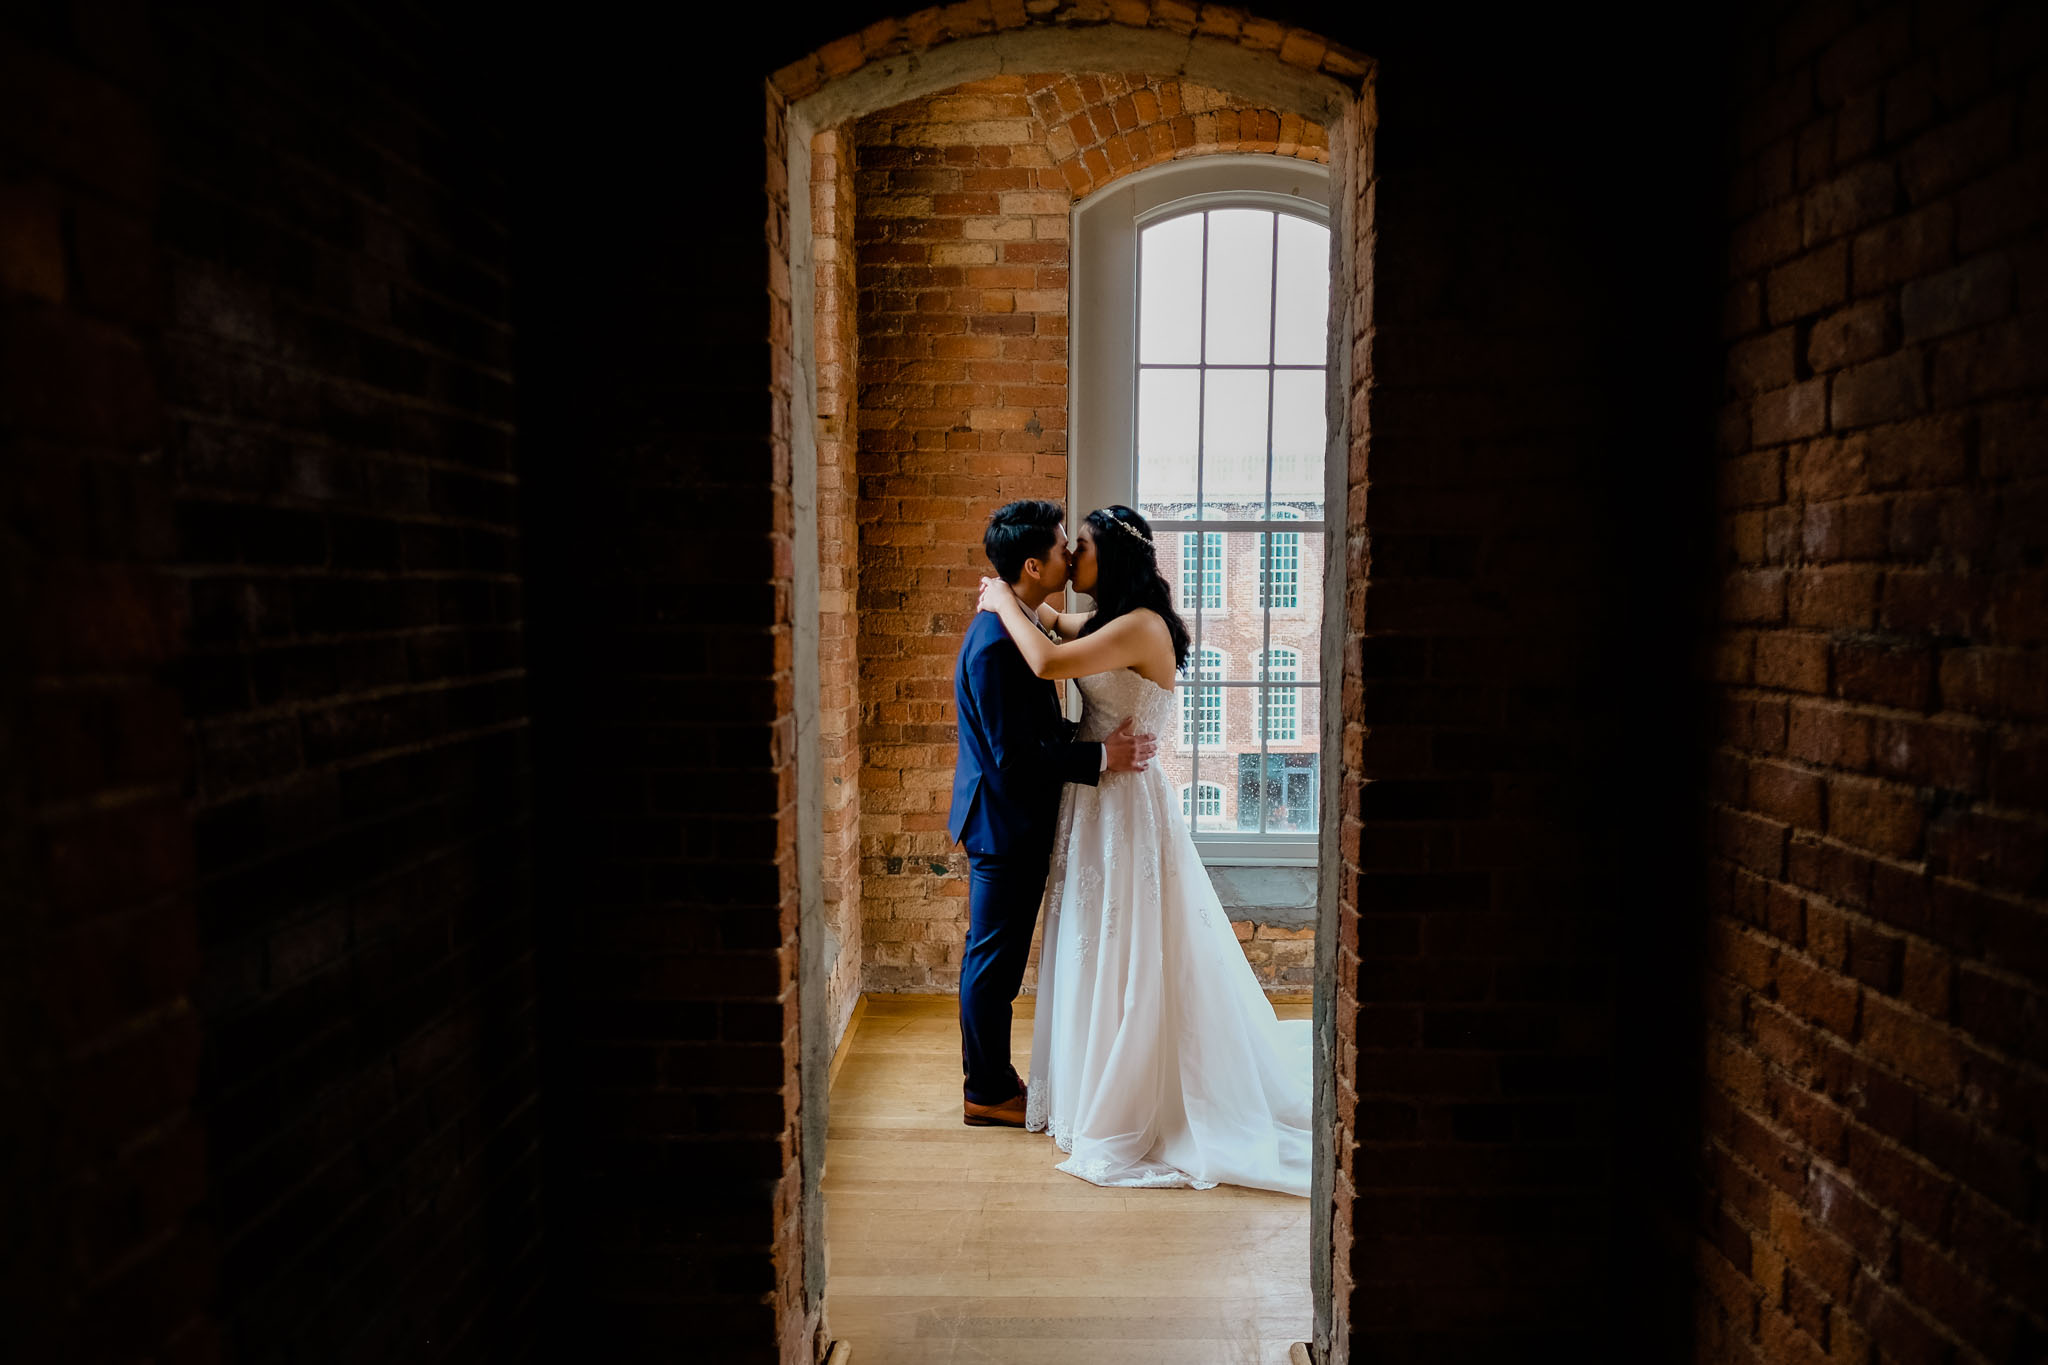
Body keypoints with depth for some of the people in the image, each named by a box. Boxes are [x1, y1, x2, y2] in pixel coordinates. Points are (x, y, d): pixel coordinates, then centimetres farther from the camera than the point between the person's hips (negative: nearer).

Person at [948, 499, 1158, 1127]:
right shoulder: (994, 645, -24)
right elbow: (1014, 756, -26)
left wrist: (1096, 738, 8)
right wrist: (1100, 757, -21)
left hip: (1015, 823, 10)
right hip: (1004, 825, -10)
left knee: (998, 959, 18)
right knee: (993, 961, 4)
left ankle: (992, 1077, 32)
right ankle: (986, 1094, 18)